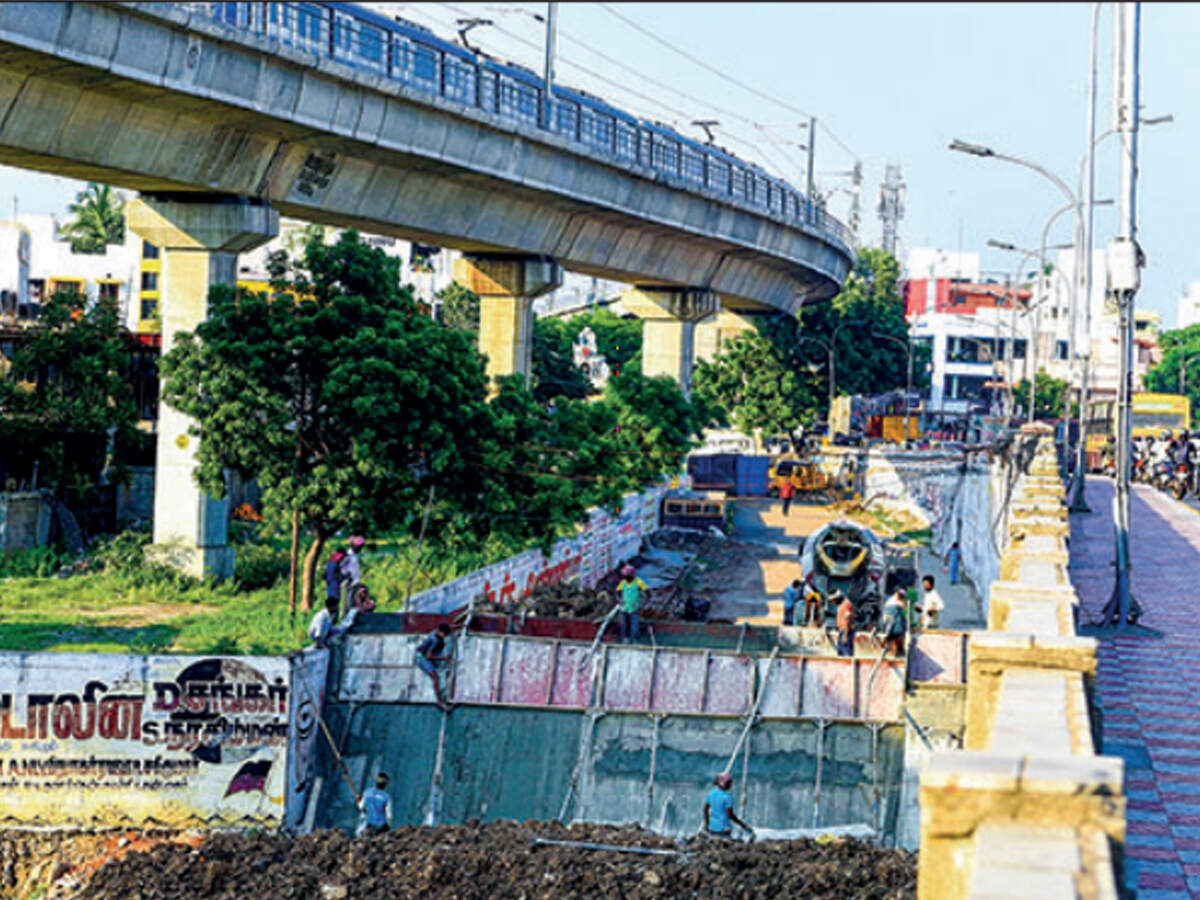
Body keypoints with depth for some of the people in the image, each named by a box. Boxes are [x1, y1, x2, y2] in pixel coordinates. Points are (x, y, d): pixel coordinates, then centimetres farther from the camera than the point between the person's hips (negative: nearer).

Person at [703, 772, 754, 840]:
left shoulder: (711, 794, 3)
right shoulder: (727, 796, -17)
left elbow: (705, 810, 12)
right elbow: (730, 815, -18)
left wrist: (707, 823, 26)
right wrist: (743, 825, -9)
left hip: (712, 828, 7)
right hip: (723, 828, -7)